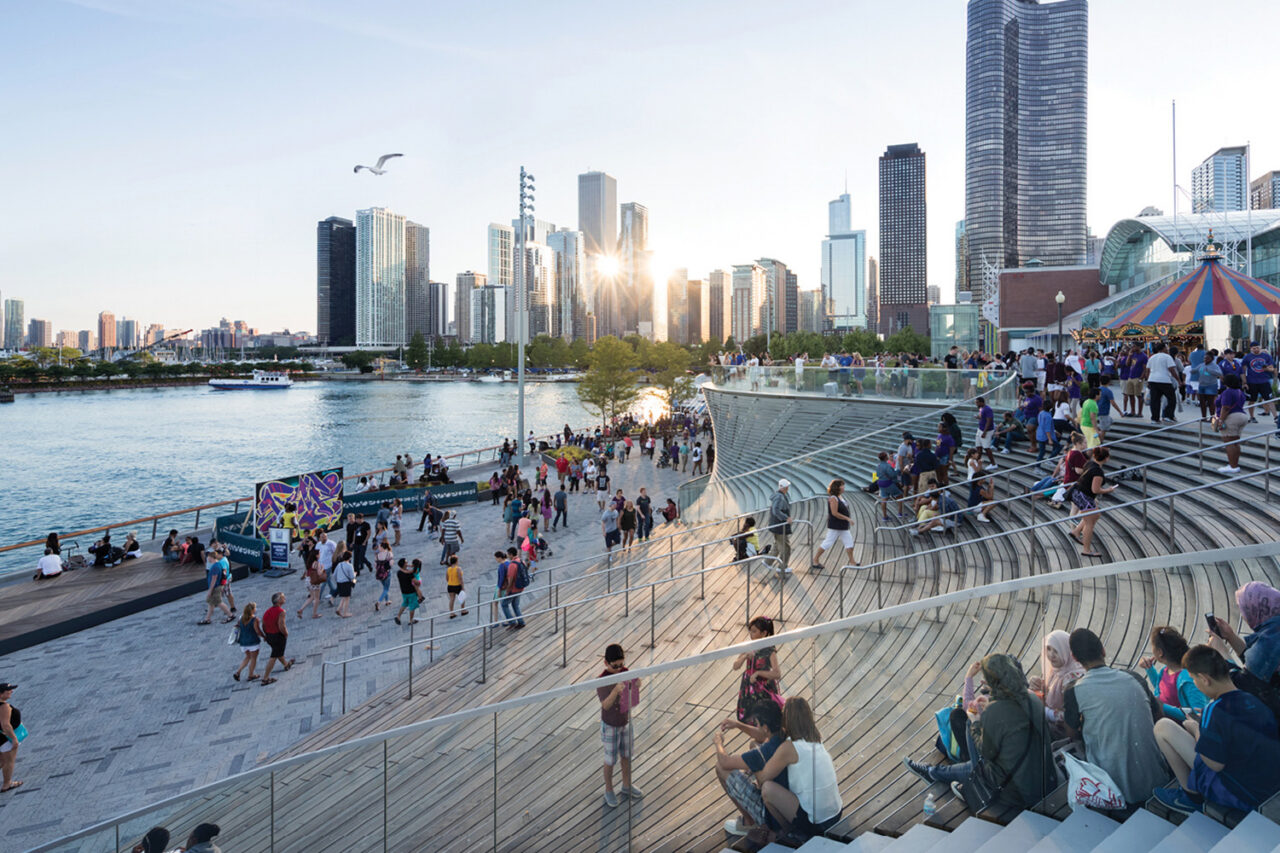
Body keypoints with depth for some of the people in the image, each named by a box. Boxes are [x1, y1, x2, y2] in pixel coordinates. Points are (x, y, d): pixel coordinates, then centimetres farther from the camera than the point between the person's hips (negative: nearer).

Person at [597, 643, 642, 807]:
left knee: (626, 755, 21)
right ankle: (608, 790, 33)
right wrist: (616, 691, -50)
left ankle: (627, 786, 42)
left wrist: (636, 686, -24)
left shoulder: (625, 672, -11)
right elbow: (605, 705, -32)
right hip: (610, 725, -5)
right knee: (610, 759, 11)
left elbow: (630, 696, -2)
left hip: (625, 721, 5)